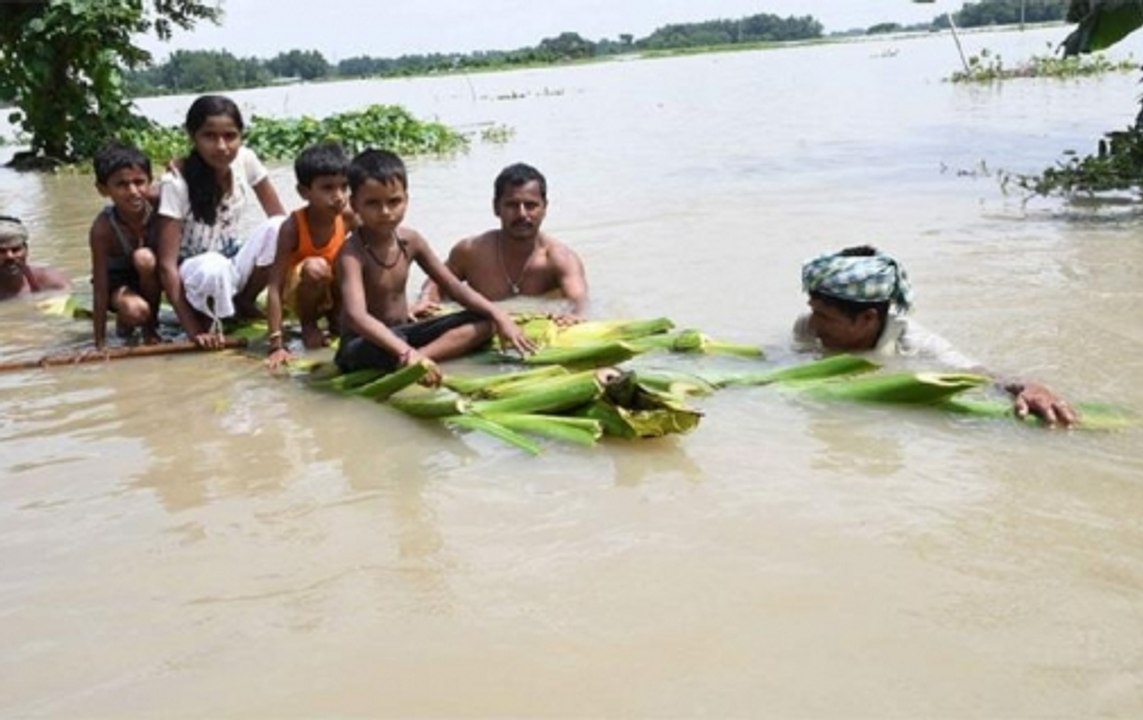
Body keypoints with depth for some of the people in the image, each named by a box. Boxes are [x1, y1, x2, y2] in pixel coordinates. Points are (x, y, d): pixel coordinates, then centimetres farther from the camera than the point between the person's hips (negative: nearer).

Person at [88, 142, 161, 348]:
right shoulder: (103, 228, -30)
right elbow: (100, 289, -27)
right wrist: (99, 344, -25)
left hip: (149, 275, 2)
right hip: (118, 281, -2)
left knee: (144, 258, -32)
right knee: (135, 311, -34)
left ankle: (150, 327, -9)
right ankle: (124, 320, 6)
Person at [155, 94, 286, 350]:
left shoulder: (245, 160, -13)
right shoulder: (176, 181, -24)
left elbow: (280, 220, -5)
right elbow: (167, 264, -25)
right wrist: (194, 331, -30)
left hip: (232, 259, 5)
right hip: (194, 270, -5)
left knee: (278, 229, -25)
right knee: (214, 268, -40)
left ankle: (244, 302, 0)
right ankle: (208, 321, -7)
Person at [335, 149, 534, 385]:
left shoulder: (410, 240, -3)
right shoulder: (352, 253, -23)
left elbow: (453, 286, 2)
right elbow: (357, 316, -39)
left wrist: (499, 316, -12)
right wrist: (406, 353, -53)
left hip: (404, 333, 8)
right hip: (365, 344, -8)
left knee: (484, 322, -7)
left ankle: (416, 360, -26)